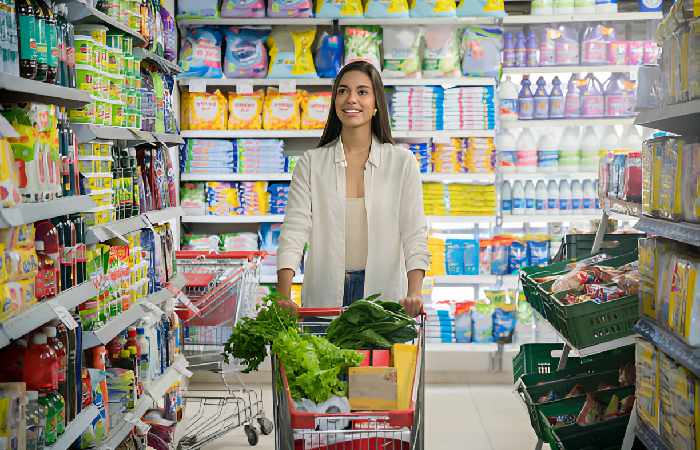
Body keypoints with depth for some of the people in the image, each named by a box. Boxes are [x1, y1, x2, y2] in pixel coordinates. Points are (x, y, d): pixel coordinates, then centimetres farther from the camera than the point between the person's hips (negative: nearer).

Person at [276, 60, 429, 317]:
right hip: (324, 295, 1)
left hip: (383, 293, 0)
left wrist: (414, 293, -17)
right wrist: (283, 296, -16)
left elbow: (414, 233, -2)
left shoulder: (402, 162, 2)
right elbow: (295, 229, -4)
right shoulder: (310, 163, 4)